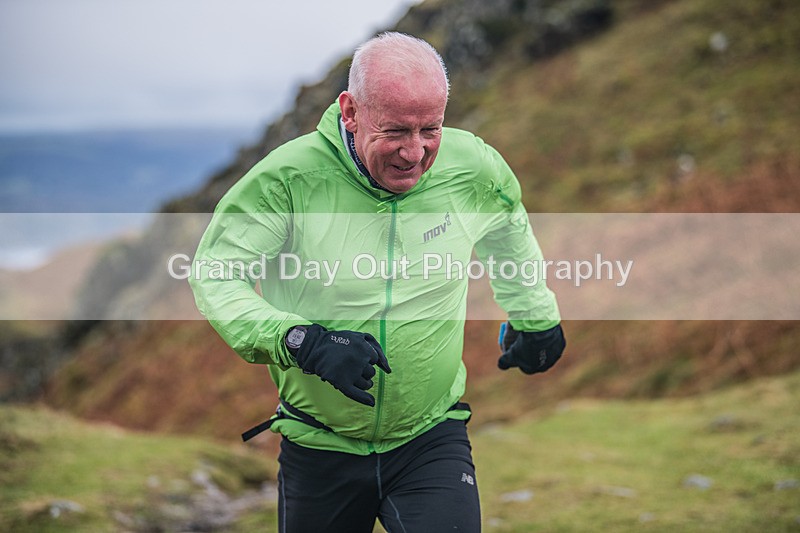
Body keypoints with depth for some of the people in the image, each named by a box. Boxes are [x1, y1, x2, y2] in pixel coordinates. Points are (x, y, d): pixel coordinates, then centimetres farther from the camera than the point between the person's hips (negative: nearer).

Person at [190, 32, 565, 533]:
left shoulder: (474, 168, -7)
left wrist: (536, 318, 27)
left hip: (432, 439, 1)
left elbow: (510, 233, 16)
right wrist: (303, 342, -29)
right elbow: (214, 276, -15)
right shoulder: (291, 177, -17)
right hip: (318, 448, 0)